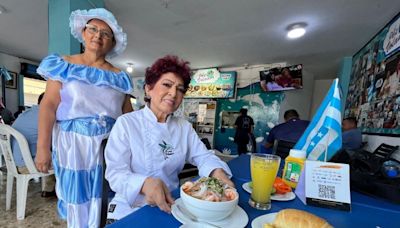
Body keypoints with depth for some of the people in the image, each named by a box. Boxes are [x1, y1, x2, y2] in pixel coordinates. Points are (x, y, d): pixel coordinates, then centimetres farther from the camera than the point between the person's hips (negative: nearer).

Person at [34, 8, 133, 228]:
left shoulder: (118, 76, 6)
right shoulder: (64, 65, 3)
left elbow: (128, 114, 6)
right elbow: (49, 106, -4)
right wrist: (43, 146, -11)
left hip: (110, 145, 1)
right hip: (74, 143, -1)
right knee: (77, 198, 11)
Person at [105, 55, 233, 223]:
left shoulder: (185, 127, 5)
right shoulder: (125, 123, -9)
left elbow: (203, 156, 1)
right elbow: (115, 172, -14)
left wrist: (217, 172, -21)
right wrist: (145, 184, -34)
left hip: (171, 208, 4)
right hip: (130, 210, -3)